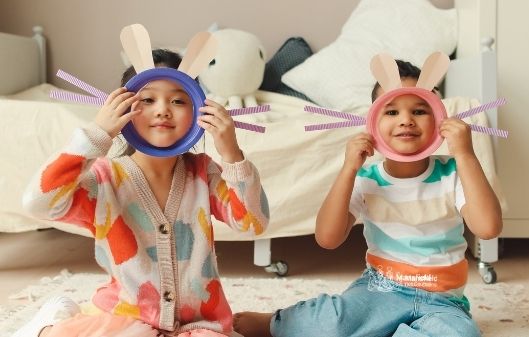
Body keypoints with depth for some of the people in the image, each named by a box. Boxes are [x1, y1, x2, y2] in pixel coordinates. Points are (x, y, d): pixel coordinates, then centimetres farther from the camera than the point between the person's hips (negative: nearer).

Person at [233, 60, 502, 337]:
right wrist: (348, 169, -20)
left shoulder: (452, 175, -7)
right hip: (380, 288, -1)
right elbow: (327, 239, -14)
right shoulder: (364, 181, -4)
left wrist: (465, 155, -25)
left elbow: (488, 227, -22)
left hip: (441, 300, 1)